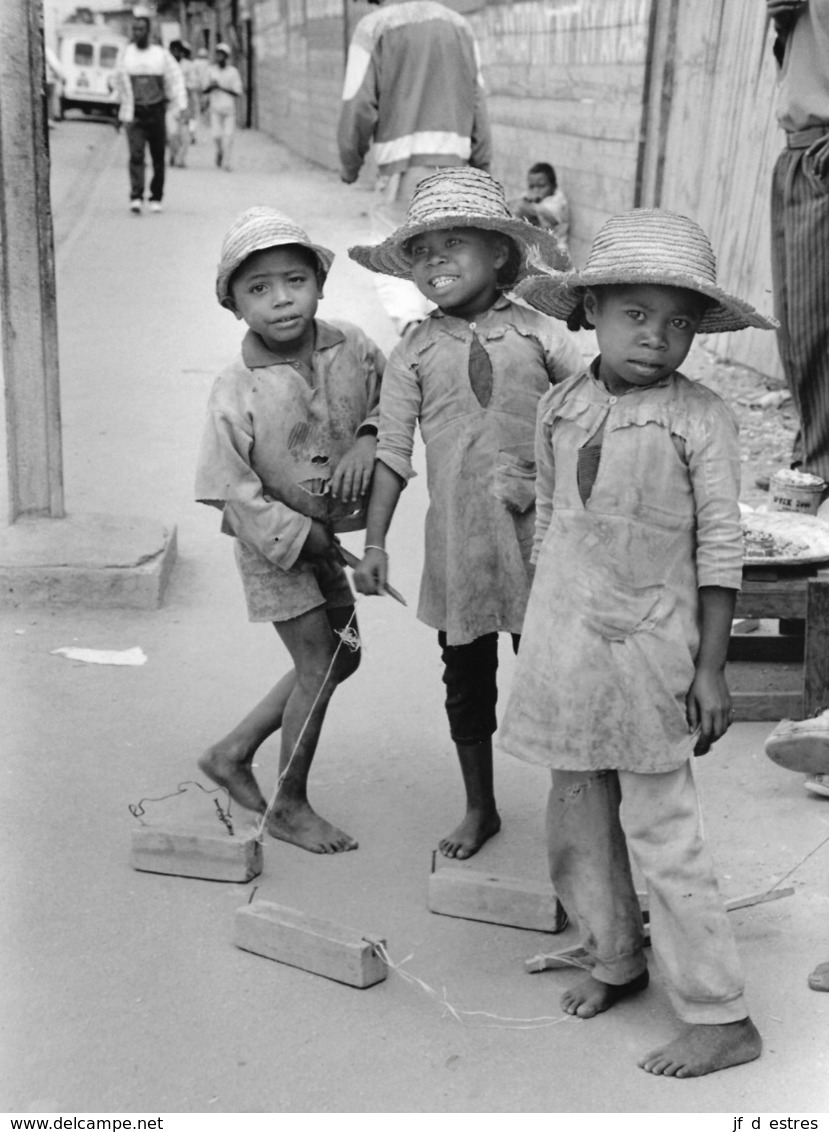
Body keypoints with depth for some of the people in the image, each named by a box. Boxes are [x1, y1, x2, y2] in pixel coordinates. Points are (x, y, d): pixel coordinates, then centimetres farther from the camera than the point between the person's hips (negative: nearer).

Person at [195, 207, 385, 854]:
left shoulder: (351, 347, -8)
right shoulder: (237, 392, -22)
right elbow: (232, 490, -19)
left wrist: (369, 437, -13)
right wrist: (301, 535, -21)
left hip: (324, 536, 7)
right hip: (274, 543, -7)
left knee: (341, 656, 17)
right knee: (318, 666, 0)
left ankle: (233, 753, 31)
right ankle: (291, 807, 21)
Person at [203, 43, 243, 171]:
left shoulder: (233, 72, -2)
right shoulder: (211, 71, 6)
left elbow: (238, 93, -5)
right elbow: (205, 90, 11)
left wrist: (222, 88, -14)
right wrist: (211, 86, -11)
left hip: (229, 108, -2)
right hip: (215, 108, 2)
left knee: (228, 135, -8)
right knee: (216, 135, -8)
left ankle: (226, 163, -2)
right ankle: (220, 150, 24)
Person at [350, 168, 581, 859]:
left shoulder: (538, 335, 0)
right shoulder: (415, 354, 2)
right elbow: (393, 452, 1)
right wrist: (375, 543, -2)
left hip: (537, 533, -1)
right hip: (456, 538, 2)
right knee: (466, 678, 13)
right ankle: (480, 809, 32)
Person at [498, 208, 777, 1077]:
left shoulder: (700, 419, -10)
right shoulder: (559, 409, 3)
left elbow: (720, 547, -7)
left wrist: (711, 668, -8)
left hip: (648, 647, -5)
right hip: (564, 643, 5)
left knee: (660, 830, -1)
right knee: (577, 819, 15)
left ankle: (720, 1018, 13)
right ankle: (615, 960, 37)